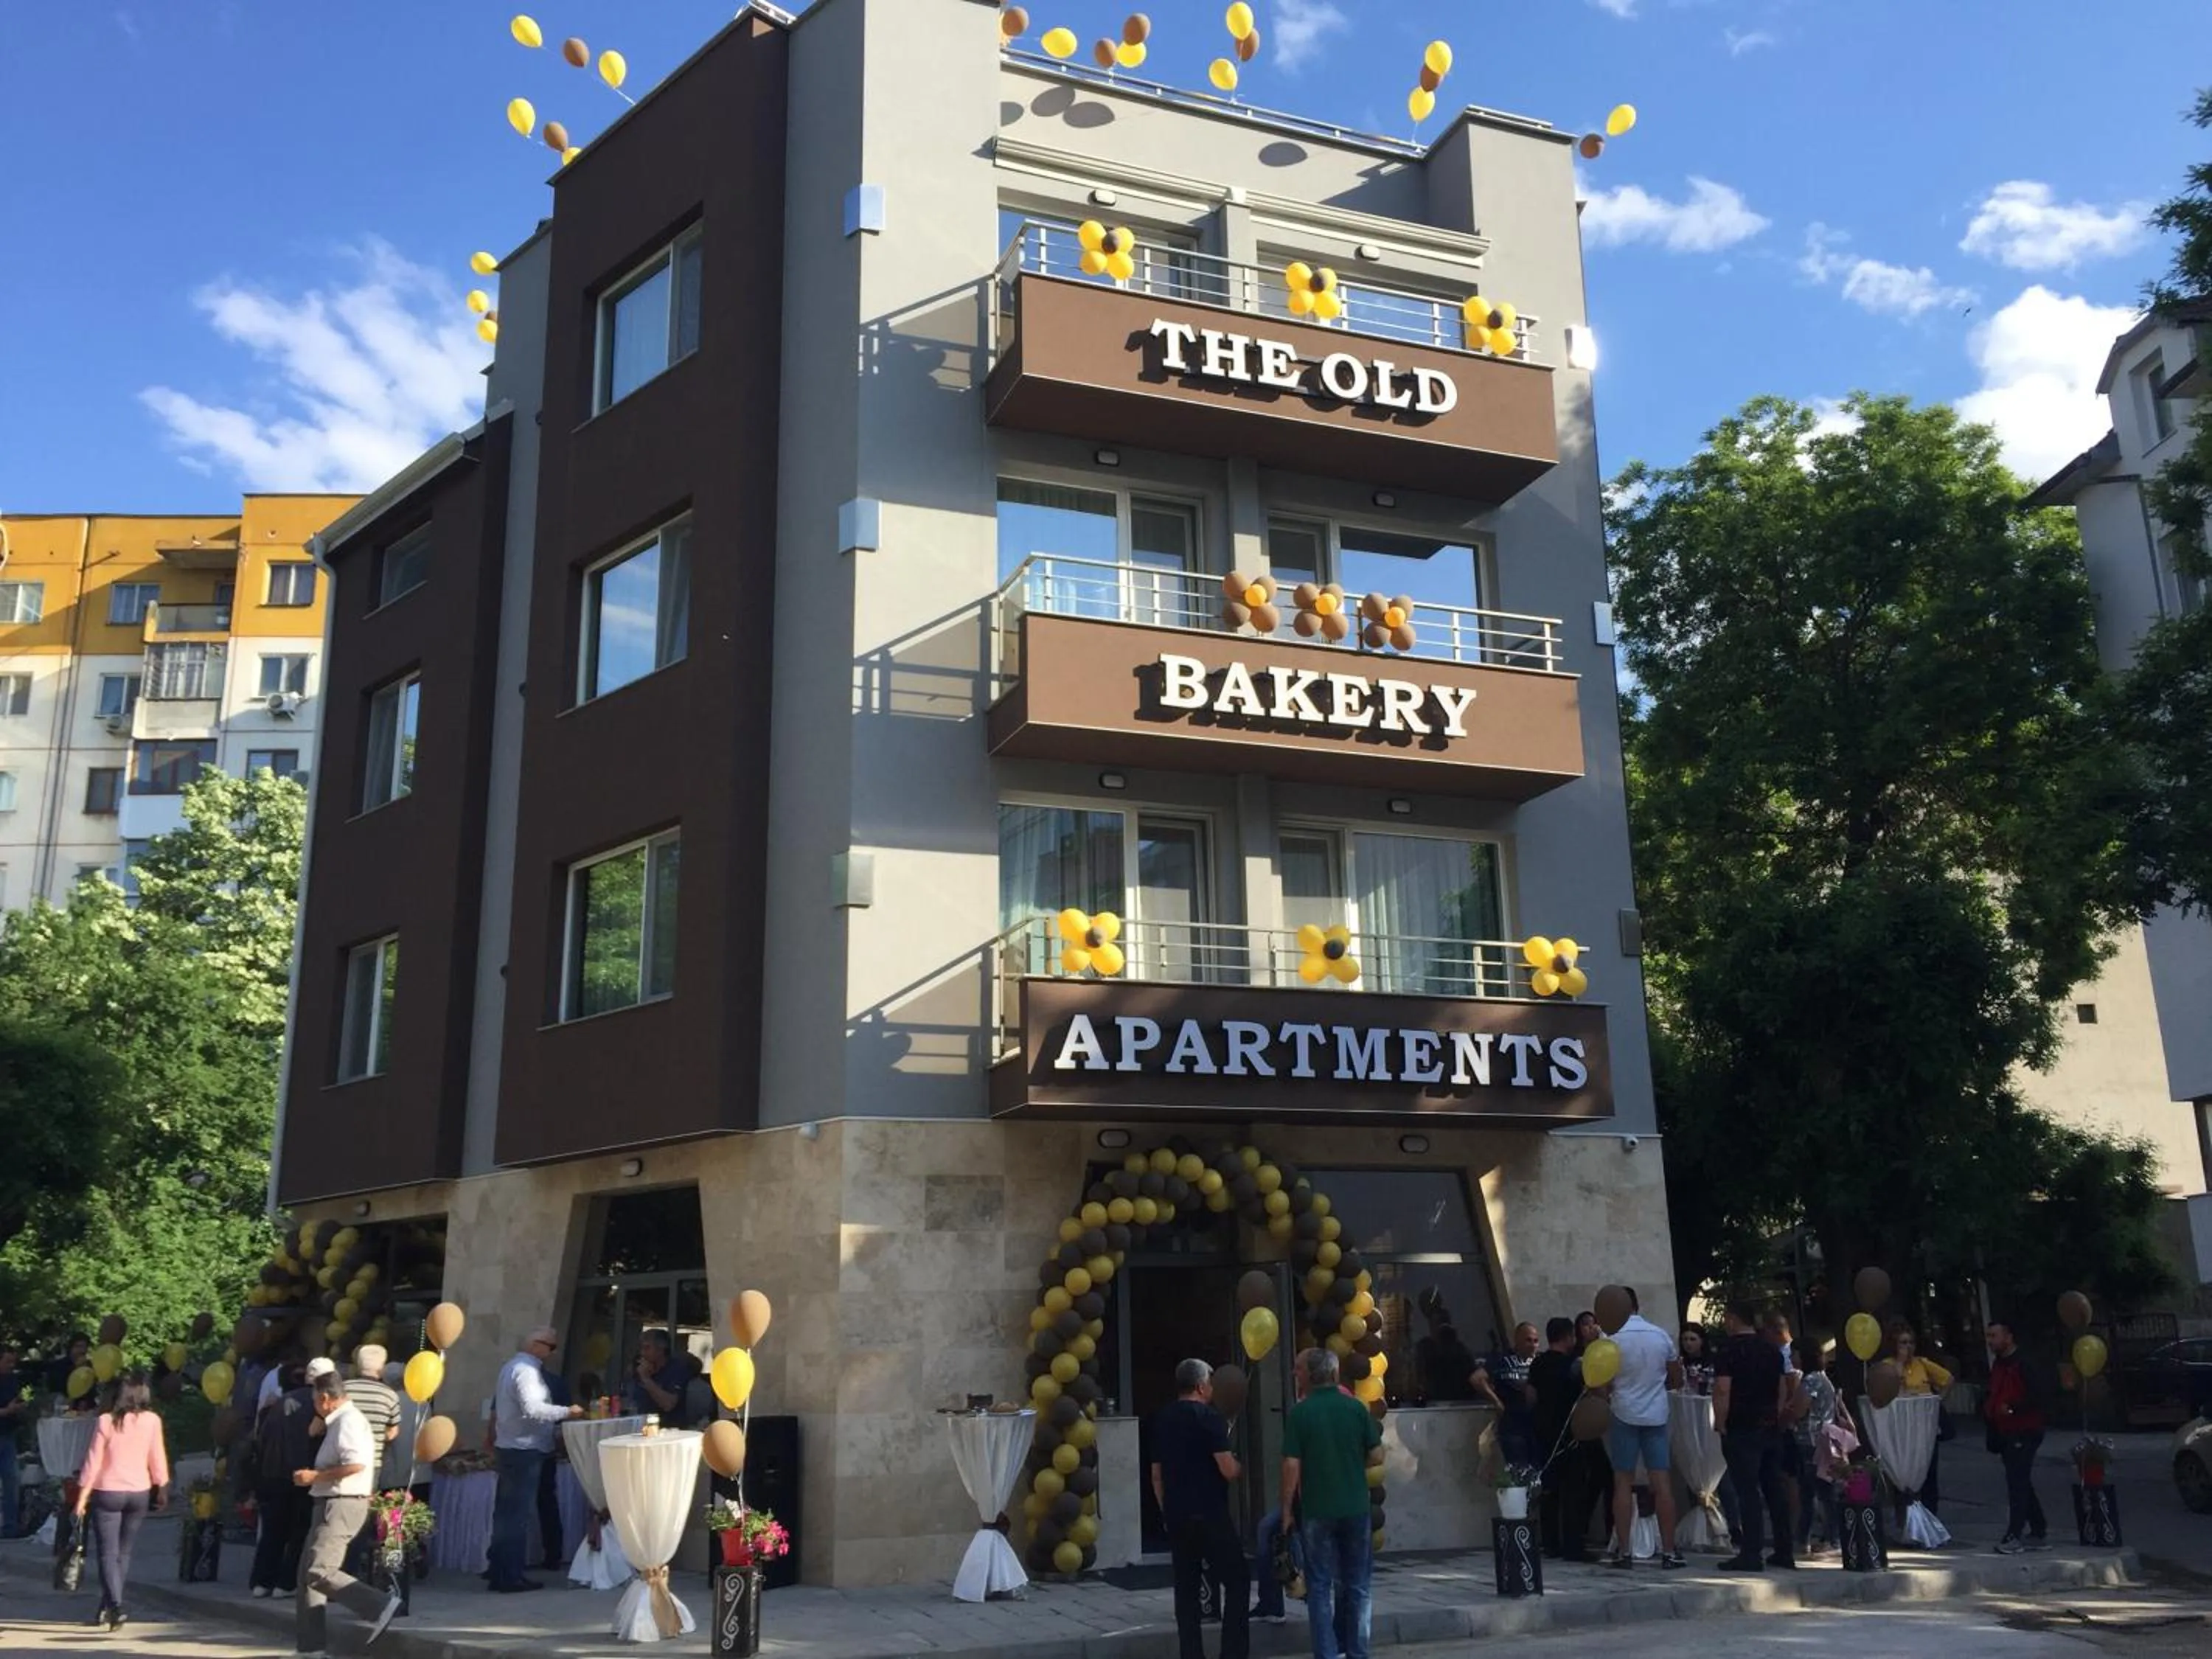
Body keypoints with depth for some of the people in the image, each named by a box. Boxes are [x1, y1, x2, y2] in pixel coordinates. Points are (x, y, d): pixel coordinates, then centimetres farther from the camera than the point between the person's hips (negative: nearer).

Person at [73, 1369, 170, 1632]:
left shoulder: (107, 1421, -9)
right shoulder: (152, 1421, -5)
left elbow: (93, 1461, -8)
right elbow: (157, 1459, 0)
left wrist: (82, 1497, -2)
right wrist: (162, 1490, 11)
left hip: (107, 1492, -2)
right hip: (139, 1493, 2)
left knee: (108, 1554, -1)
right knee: (123, 1553, 15)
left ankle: (115, 1607, -16)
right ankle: (107, 1608, 21)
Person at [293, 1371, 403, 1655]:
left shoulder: (348, 1421, -14)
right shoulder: (339, 1422, 19)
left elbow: (357, 1463, -26)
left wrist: (315, 1476, -19)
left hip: (343, 1506, -11)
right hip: (331, 1504, 11)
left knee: (319, 1572, -18)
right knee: (307, 1572, 12)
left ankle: (379, 1606, -19)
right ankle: (311, 1642, 16)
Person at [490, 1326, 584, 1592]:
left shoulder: (511, 1367, 15)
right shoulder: (526, 1370, -17)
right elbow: (532, 1408, -28)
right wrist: (567, 1412, -22)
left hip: (509, 1447, 10)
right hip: (524, 1449, -10)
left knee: (506, 1512, 13)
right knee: (518, 1514, -6)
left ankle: (499, 1573, 19)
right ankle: (511, 1577, -3)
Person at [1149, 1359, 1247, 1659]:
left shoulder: (1161, 1420, 11)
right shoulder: (1207, 1417, -9)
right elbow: (1229, 1470, -14)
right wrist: (1242, 1469, 7)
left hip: (1175, 1515, 6)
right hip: (1209, 1515, -6)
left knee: (1186, 1587, 9)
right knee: (1236, 1583, 1)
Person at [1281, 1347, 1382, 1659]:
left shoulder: (1299, 1413, -7)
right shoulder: (1356, 1408, -1)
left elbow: (1292, 1465, -9)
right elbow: (1377, 1456, 2)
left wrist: (1287, 1509, 0)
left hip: (1316, 1510, -2)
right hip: (1355, 1507, 2)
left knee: (1320, 1586, 6)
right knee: (1357, 1585, 12)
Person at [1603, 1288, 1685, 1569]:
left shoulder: (1612, 1338, -8)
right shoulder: (1661, 1335, 2)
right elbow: (1677, 1380, 11)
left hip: (1625, 1414, -3)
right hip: (1656, 1415, 3)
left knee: (1623, 1483, 4)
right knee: (1662, 1483, 3)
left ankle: (1623, 1551, 3)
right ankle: (1668, 1552, 3)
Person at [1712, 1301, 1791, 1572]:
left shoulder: (1730, 1349, -9)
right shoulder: (1772, 1349, 12)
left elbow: (1722, 1390, -17)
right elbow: (1782, 1389, 16)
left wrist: (1721, 1425, -10)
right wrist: (1775, 1418, 19)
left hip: (1742, 1429, -7)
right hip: (1771, 1428, 7)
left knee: (1747, 1491, -6)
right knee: (1775, 1489, 12)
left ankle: (1750, 1554, -7)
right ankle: (1783, 1552, 17)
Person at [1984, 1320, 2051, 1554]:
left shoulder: (2026, 1365, -14)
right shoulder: (1997, 1365, 15)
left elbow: (2041, 1397, -20)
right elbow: (1993, 1395, 26)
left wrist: (2012, 1409, -21)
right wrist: (1988, 1407, 6)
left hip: (2023, 1433, -9)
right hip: (2005, 1433, 9)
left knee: (2017, 1483, -9)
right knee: (2022, 1484, 13)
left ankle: (2014, 1536, -7)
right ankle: (2038, 1532, 22)